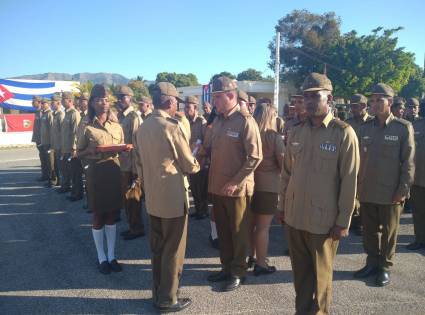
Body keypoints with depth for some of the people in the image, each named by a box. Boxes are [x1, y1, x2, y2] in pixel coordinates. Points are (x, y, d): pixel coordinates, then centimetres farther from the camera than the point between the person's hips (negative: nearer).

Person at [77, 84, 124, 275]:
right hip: (96, 173, -3)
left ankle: (112, 256, 24)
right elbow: (79, 153, 2)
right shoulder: (87, 127, -3)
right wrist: (91, 151, -19)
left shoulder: (117, 127, 6)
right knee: (98, 216, 8)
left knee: (112, 215, 11)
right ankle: (102, 258, 22)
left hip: (114, 172, 3)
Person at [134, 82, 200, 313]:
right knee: (173, 250, 7)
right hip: (173, 197, -7)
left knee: (157, 248, 18)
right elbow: (190, 166, -10)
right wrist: (197, 164, 11)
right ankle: (167, 299, 19)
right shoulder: (174, 126, -17)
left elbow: (139, 163, 11)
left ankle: (157, 293, 32)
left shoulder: (142, 128, 5)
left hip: (152, 198, 7)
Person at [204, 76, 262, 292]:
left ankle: (238, 272, 25)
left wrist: (235, 182, -17)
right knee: (222, 230, 18)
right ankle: (226, 267, 35)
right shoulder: (217, 121, 10)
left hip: (237, 188, -7)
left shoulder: (245, 121, -13)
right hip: (217, 186, 7)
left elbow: (255, 157, -16)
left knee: (238, 232, 9)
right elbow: (208, 147, 18)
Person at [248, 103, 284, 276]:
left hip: (251, 182, 6)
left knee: (252, 223, 19)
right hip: (268, 185, -6)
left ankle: (252, 256, 33)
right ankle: (261, 264, 13)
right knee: (263, 226, 3)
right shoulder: (274, 136, -12)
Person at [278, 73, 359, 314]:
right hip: (294, 216, 5)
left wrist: (343, 221, -10)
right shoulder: (296, 132, 5)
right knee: (300, 271, 18)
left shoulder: (344, 133, -9)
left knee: (321, 274, 13)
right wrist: (283, 207, 12)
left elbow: (349, 181, -10)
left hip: (324, 219, -4)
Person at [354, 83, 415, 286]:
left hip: (390, 193, -3)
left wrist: (403, 190, -10)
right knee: (369, 230, 13)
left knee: (388, 232, 11)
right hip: (366, 191, 4)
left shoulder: (403, 127, -5)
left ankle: (385, 267, 27)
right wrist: (357, 185, 6)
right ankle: (372, 263, 30)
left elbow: (408, 161, -6)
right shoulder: (366, 127, 6)